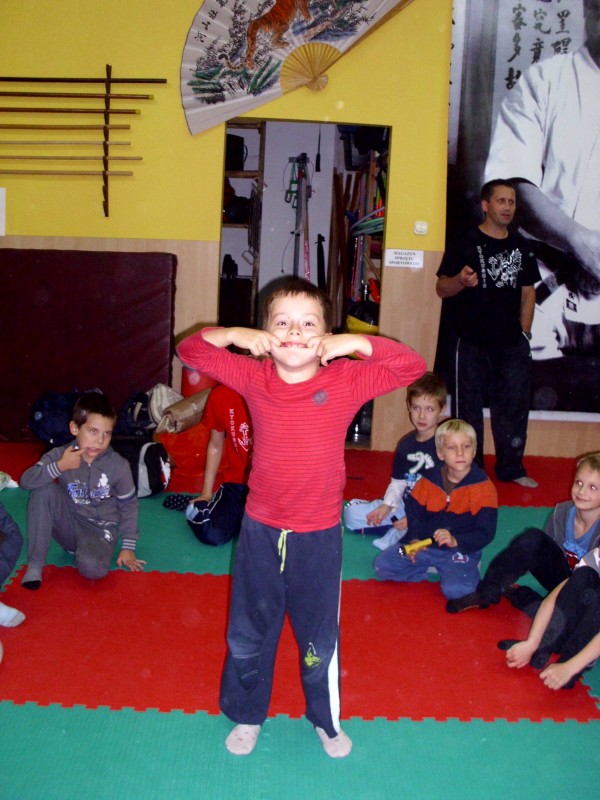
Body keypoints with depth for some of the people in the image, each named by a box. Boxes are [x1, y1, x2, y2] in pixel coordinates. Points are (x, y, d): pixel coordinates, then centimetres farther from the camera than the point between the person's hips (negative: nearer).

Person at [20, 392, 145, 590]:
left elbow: (128, 505, -3)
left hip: (100, 528, -3)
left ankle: (85, 550, 4)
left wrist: (128, 547, -3)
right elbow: (25, 481, -20)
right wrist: (59, 466, -31)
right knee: (43, 489, -25)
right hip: (68, 524, 3)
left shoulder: (118, 466, -14)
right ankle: (35, 564, -17)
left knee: (92, 568, -35)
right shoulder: (59, 455, -10)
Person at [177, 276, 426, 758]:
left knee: (319, 637, 17)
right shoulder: (253, 377, -7)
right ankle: (247, 715, 44)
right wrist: (233, 335, -16)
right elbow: (191, 351, 1)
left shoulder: (346, 381, -12)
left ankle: (327, 721, 42)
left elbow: (413, 367, -14)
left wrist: (358, 343, -23)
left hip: (319, 536, -1)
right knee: (248, 634, 19)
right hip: (261, 532, 2)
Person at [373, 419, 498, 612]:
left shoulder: (483, 486, -13)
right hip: (425, 545, 4)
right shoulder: (429, 479, -1)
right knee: (381, 564, -8)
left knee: (455, 589, -32)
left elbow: (485, 533, -15)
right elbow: (414, 511, 8)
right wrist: (415, 539, -11)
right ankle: (432, 568, 7)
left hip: (462, 550, -4)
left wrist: (455, 541, -31)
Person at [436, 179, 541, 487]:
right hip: (473, 342, -4)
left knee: (514, 405, 8)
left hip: (512, 343, 4)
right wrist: (461, 280, -29)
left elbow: (528, 291, 15)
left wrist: (524, 334, 8)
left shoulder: (521, 246, 12)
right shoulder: (465, 243, -2)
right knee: (469, 406, 4)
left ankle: (511, 468, 22)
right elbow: (441, 288, -7)